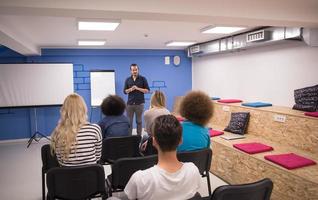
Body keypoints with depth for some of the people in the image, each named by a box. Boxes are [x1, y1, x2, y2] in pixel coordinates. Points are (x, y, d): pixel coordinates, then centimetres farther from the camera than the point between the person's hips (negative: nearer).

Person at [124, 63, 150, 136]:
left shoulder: (143, 79, 0)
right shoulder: (128, 80, 8)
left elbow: (147, 90, -3)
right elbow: (125, 91, 7)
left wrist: (138, 88, -15)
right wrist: (130, 89, -13)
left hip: (140, 103, -2)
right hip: (130, 103, 2)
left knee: (139, 121, 5)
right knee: (129, 121, 4)